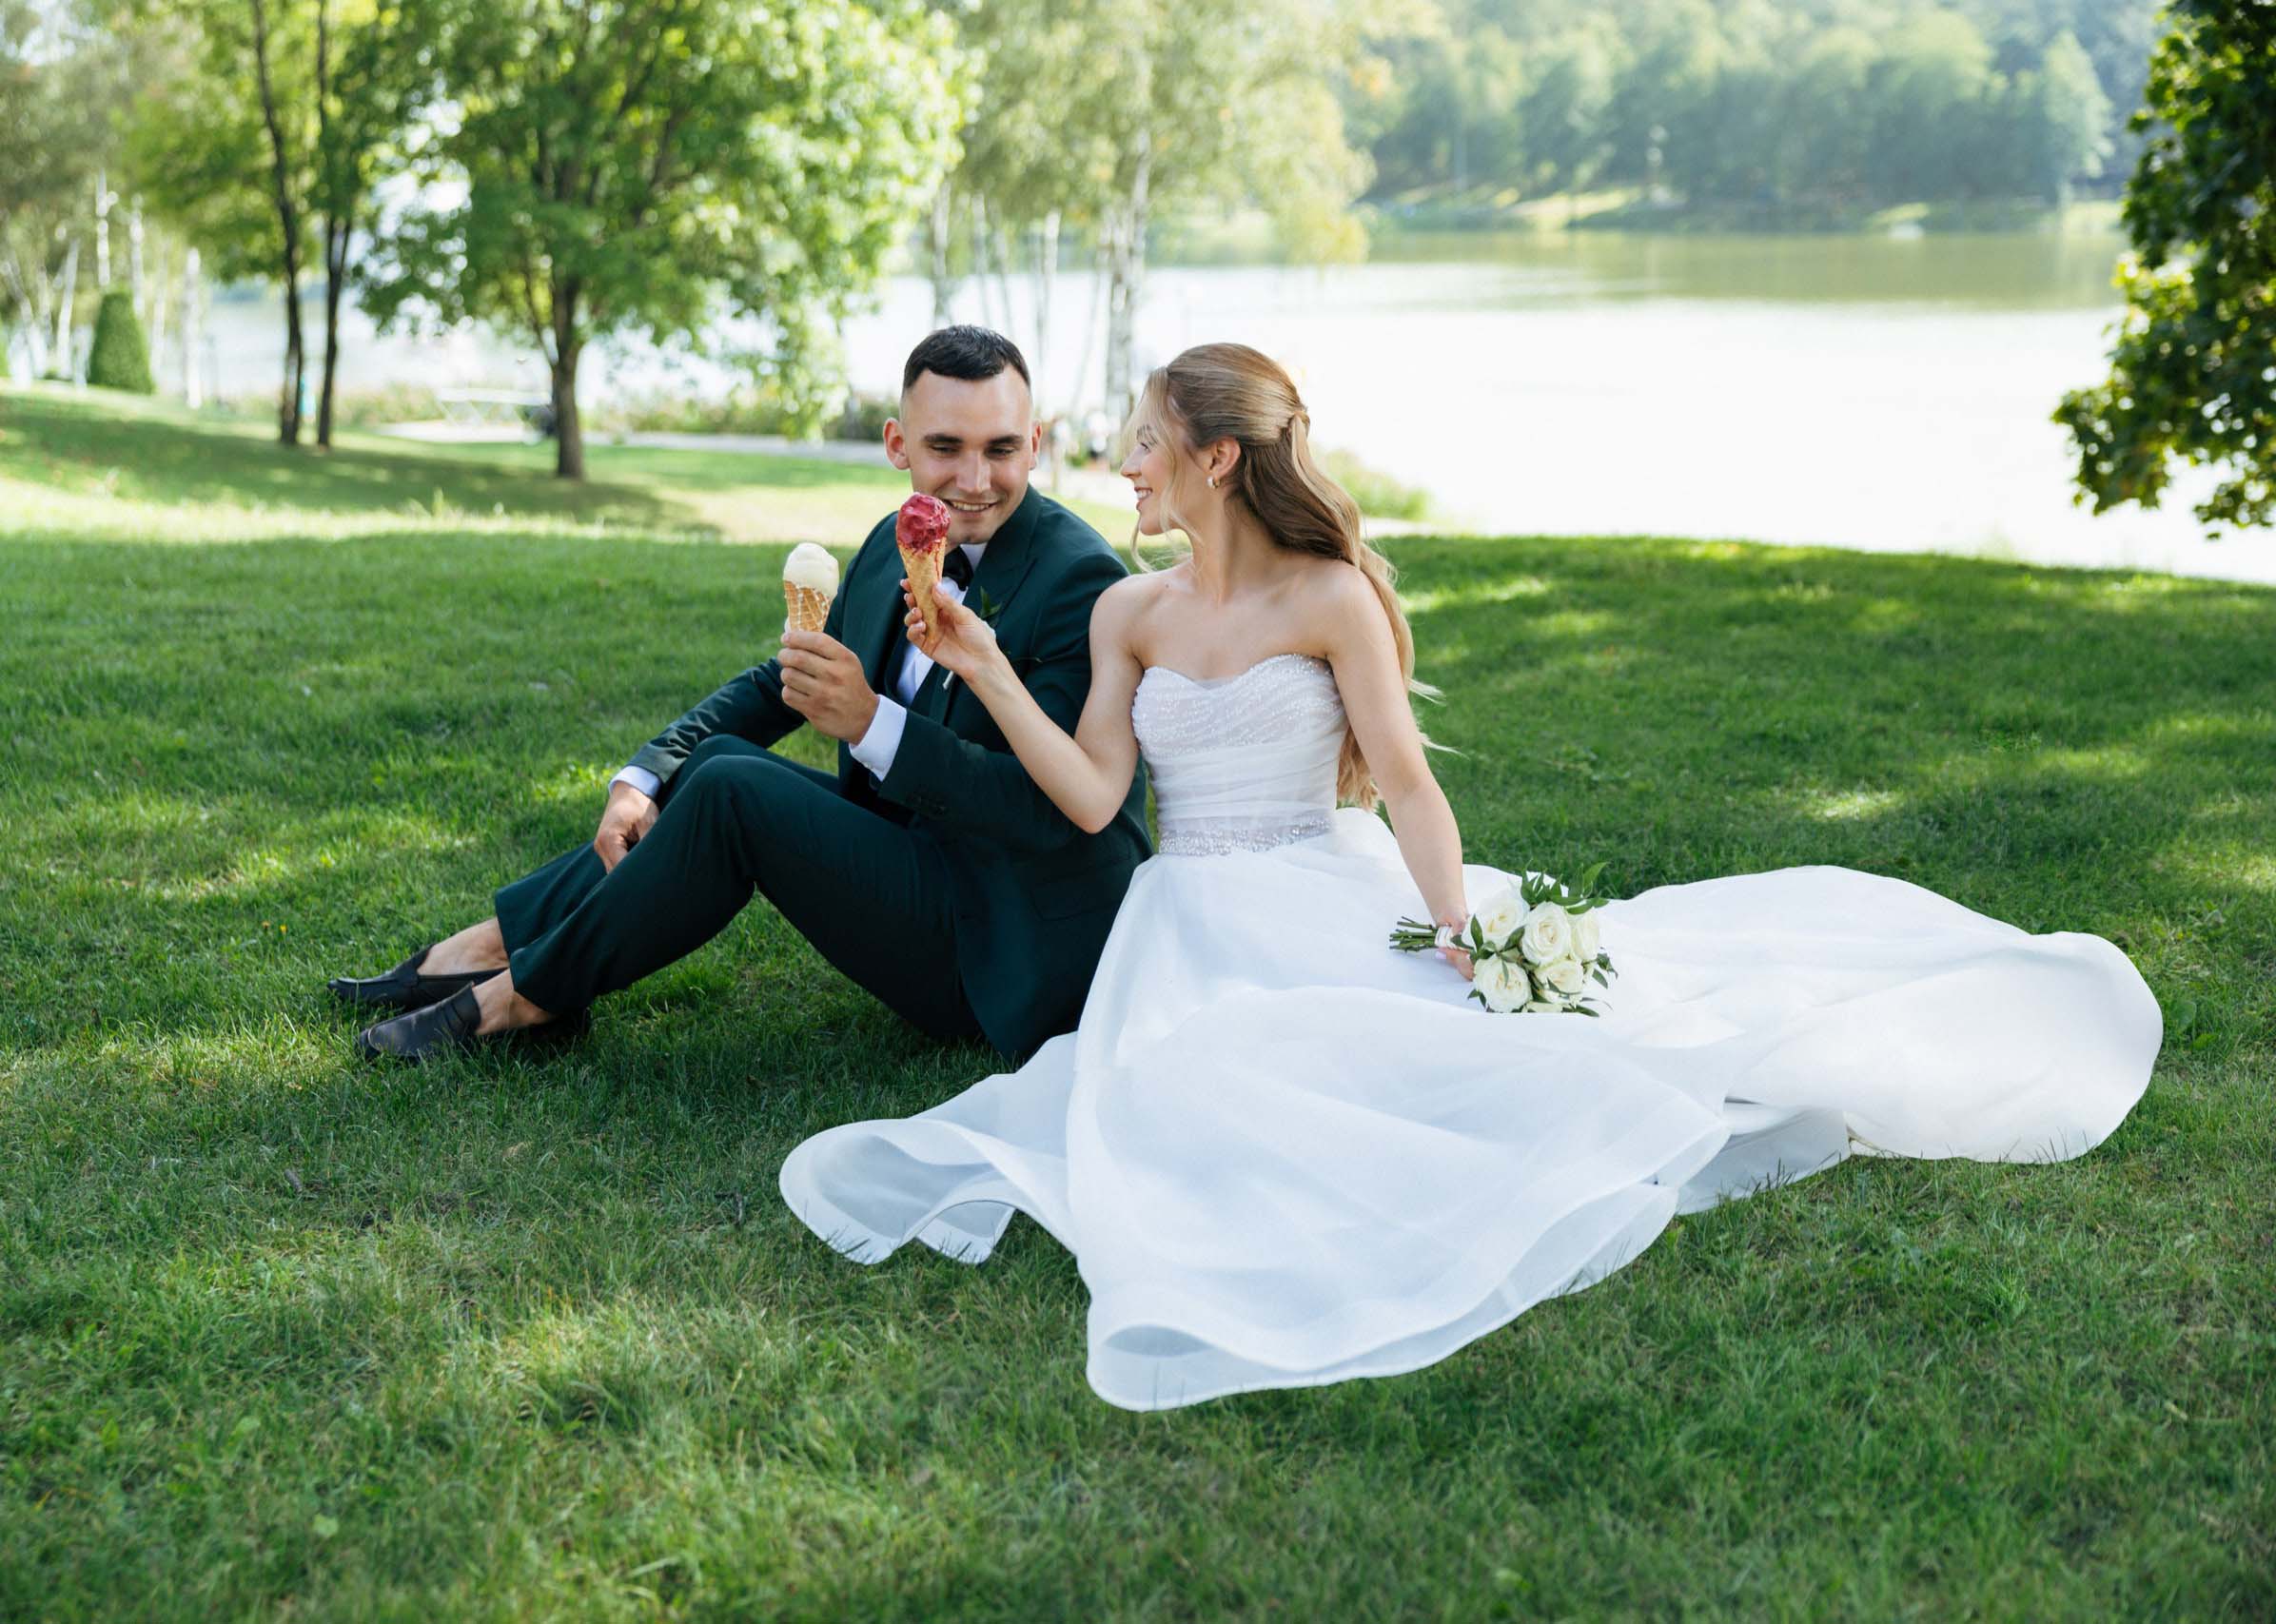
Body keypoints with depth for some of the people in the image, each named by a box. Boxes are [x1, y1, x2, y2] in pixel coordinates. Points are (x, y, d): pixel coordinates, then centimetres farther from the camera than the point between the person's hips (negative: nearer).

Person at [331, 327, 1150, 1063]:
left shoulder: (1080, 581, -20)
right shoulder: (895, 545, 5)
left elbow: (1048, 810, -26)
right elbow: (775, 685, 14)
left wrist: (869, 720, -34)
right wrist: (642, 782, -1)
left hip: (1008, 954, -8)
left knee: (733, 793, -18)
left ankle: (530, 995, -3)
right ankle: (492, 944, 8)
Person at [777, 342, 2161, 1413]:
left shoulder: (1332, 597, -2)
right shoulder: (1128, 614, 9)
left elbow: (1408, 788, -8)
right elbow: (1094, 796, -3)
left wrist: (1459, 926, -24)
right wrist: (983, 667, -9)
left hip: (1344, 903, -1)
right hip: (1204, 931, 2)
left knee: (1528, 985, -23)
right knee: (1199, 1076, -32)